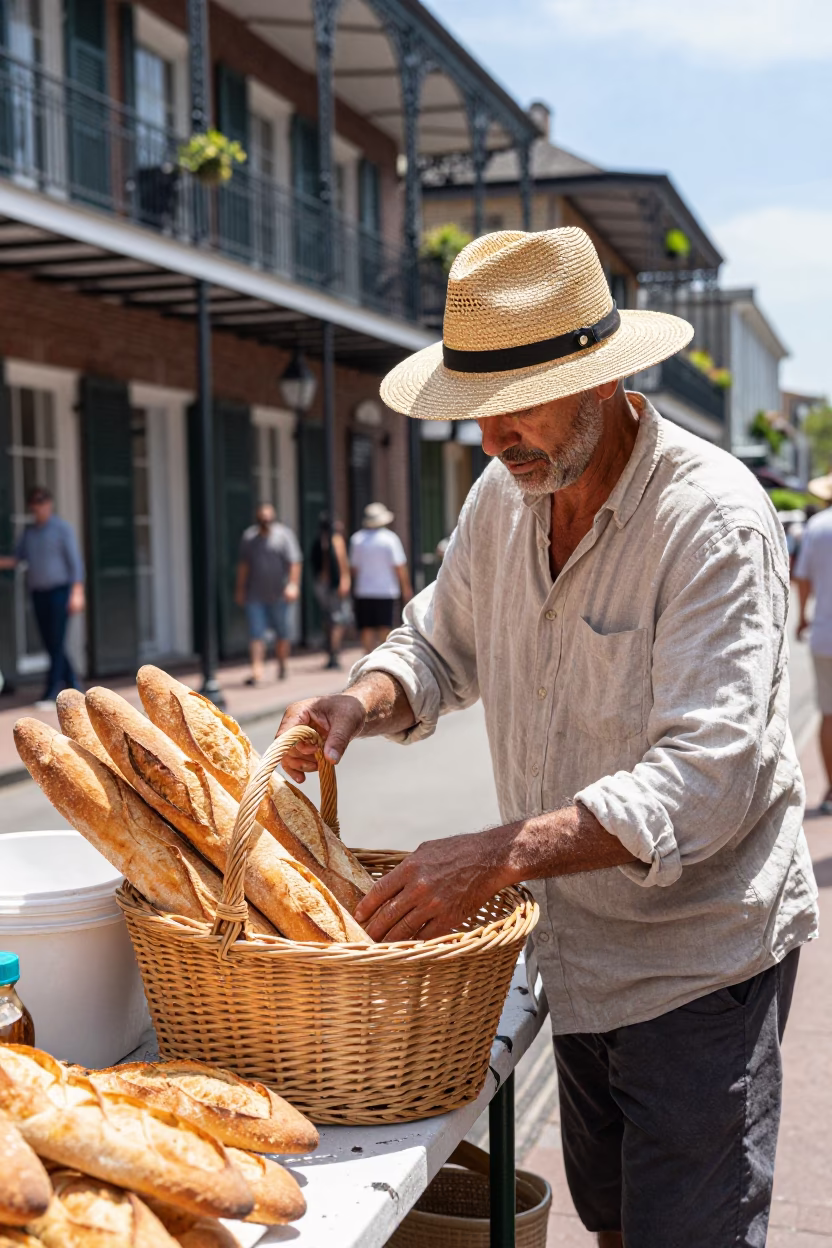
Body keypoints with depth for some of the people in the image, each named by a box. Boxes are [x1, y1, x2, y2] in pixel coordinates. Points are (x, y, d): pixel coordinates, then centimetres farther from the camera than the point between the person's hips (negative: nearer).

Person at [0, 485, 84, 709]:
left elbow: (75, 561, -8)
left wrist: (77, 593, -15)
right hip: (38, 594, 6)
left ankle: (50, 694, -9)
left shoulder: (62, 528, -4)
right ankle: (72, 688, 17)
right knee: (50, 645, 6)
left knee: (57, 644, -8)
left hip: (60, 591, -6)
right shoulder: (28, 531, 11)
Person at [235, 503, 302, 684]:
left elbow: (295, 562, -8)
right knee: (256, 633, -7)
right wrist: (240, 590, 9)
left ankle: (282, 666, 27)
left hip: (278, 595, -1)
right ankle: (257, 671, -10)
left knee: (281, 632, 9)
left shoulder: (284, 534, -1)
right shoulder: (249, 537, 7)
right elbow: (243, 565, 11)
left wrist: (293, 585, -19)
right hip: (255, 596, 1)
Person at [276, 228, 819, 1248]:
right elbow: (440, 646, 12)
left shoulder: (712, 515, -23)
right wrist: (363, 702, -11)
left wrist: (497, 857, -39)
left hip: (699, 959, -6)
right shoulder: (504, 494, 0)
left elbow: (705, 778, -30)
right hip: (578, 948, 7)